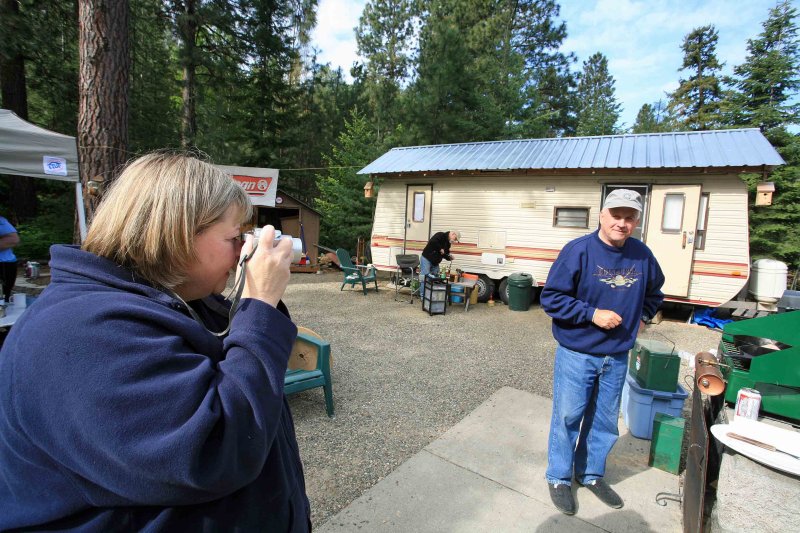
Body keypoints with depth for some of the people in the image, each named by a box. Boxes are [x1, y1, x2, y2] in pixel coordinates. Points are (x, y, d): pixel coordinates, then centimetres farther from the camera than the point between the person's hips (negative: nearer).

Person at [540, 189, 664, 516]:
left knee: (605, 420, 18)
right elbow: (551, 298, -16)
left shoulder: (642, 255, 1)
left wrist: (642, 317, 9)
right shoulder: (579, 251, -16)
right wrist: (592, 313, -21)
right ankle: (559, 478, 28)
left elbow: (654, 292, 22)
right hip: (576, 354, -5)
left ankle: (592, 474, 39)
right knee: (568, 417, 7)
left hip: (617, 356, 5)